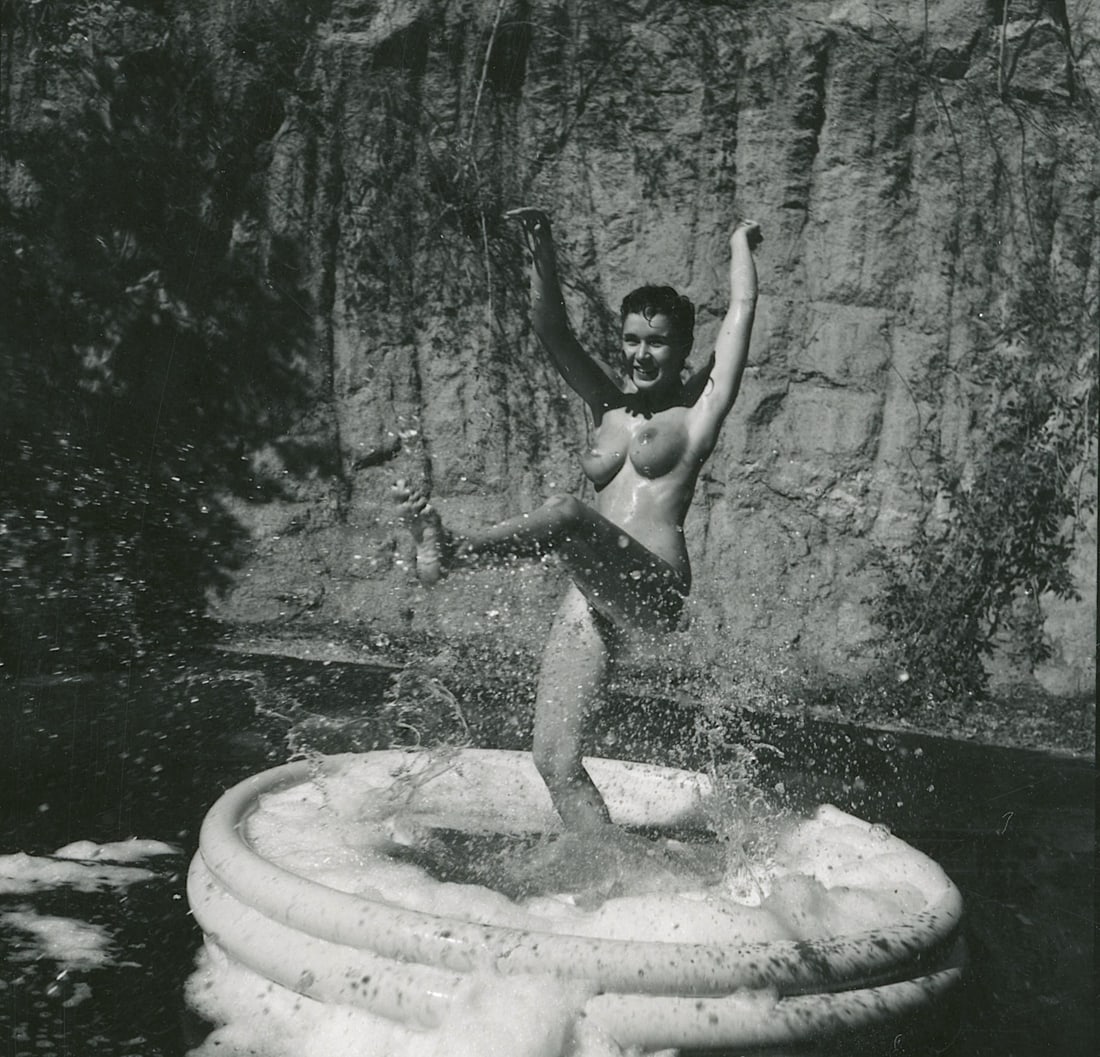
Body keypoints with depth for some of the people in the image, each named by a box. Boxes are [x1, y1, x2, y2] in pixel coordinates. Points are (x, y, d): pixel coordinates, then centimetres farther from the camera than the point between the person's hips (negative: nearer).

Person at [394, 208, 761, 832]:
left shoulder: (699, 408, 10)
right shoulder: (608, 407, 22)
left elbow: (743, 306, 11)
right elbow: (553, 332, 14)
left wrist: (741, 240, 28)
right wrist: (542, 252, 1)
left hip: (654, 590, -6)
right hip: (592, 599, 6)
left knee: (569, 514, -36)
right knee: (555, 762, -3)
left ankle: (449, 549, -50)